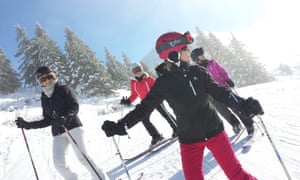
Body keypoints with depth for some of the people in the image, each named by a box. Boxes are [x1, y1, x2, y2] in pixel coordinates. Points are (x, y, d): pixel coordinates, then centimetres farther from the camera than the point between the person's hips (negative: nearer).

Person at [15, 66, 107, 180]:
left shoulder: (63, 90, 0)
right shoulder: (44, 97, 14)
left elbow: (75, 107, -11)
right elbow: (48, 120, 17)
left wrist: (64, 117, -30)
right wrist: (28, 125, 9)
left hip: (72, 127, -5)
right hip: (58, 134, 5)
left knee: (82, 157, -13)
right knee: (58, 163, -9)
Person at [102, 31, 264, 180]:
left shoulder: (197, 72, -6)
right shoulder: (163, 83, -12)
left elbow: (219, 92, -2)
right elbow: (145, 107, -6)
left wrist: (244, 105, -13)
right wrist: (119, 126, -13)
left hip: (214, 131, 2)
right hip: (189, 139, -1)